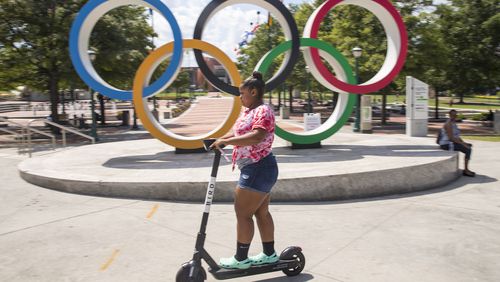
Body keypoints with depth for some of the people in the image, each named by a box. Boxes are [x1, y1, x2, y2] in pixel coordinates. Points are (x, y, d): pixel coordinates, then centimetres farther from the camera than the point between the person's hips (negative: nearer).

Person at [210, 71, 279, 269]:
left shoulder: (263, 111, -15)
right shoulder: (248, 111, 15)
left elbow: (256, 137, -30)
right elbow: (237, 133, 17)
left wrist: (225, 141, -29)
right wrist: (218, 140, 2)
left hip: (258, 169, -10)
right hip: (257, 169, 10)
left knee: (243, 213, -4)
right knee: (261, 212, 15)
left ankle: (241, 259, 8)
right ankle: (269, 254, 27)